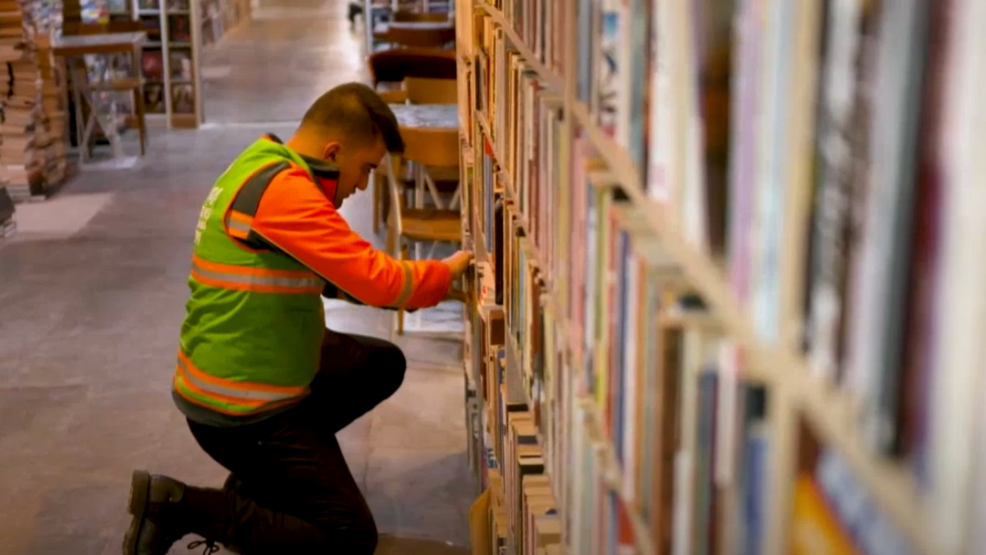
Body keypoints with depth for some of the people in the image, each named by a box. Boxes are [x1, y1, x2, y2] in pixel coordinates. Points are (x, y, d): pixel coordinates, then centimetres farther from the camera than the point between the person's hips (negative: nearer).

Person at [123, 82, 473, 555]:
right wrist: (448, 270, -8)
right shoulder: (282, 190, -25)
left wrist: (429, 280, 2)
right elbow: (376, 279, -27)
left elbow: (341, 273, 13)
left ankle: (259, 477, 17)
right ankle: (179, 507, -5)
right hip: (238, 409, -10)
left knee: (384, 366, 20)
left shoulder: (266, 168, 7)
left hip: (255, 370, 10)